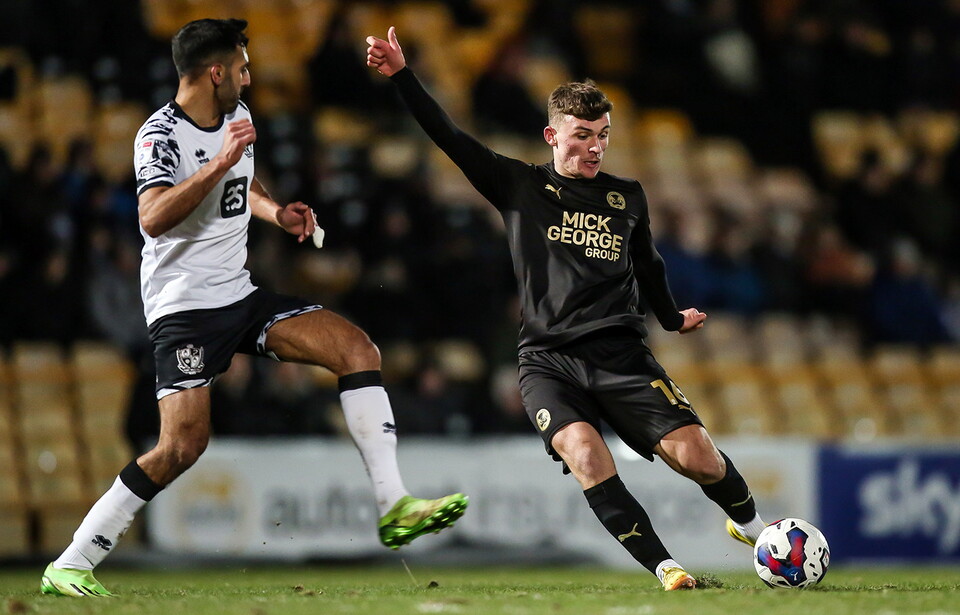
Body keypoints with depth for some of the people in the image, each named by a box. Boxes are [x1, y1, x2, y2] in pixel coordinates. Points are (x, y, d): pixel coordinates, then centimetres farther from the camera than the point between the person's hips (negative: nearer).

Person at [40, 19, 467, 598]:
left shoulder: (236, 116, 10)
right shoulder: (161, 135, -14)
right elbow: (154, 219, -32)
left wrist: (278, 212, 12)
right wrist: (220, 162, -33)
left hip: (240, 294, 8)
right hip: (185, 305, -8)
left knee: (356, 347, -7)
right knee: (184, 443, -19)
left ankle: (394, 506, -10)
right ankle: (70, 565, -10)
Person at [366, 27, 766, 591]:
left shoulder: (628, 197, 14)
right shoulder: (521, 186, 8)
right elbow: (449, 137, 1)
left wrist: (673, 318, 40)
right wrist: (402, 75, -8)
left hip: (622, 354, 2)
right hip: (548, 360, -2)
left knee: (696, 455, -13)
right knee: (585, 454, -29)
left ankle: (749, 522, 19)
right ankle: (664, 568, -22)